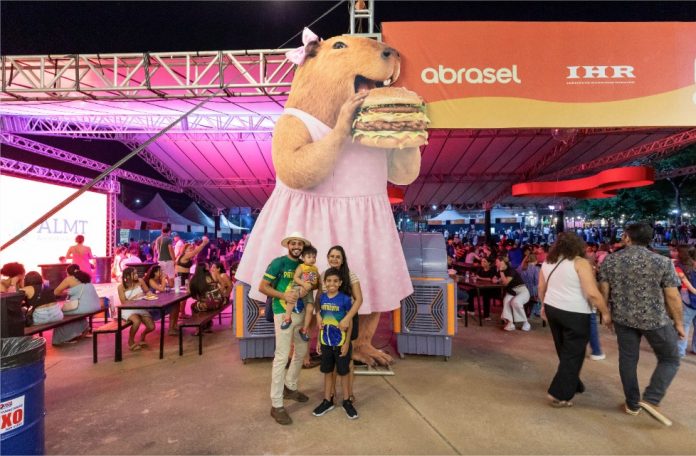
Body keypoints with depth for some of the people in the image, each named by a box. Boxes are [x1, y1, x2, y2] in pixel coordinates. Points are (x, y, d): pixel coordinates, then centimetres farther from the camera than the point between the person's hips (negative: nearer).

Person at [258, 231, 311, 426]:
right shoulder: (278, 263, -9)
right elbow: (262, 287, -10)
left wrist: (306, 289, -13)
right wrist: (283, 295, -22)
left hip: (301, 313, 7)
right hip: (283, 314, -7)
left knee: (301, 351, 17)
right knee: (282, 356, -6)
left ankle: (290, 387, 38)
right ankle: (276, 405, 4)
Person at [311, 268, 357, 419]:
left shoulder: (345, 299, -13)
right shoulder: (321, 298, -1)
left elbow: (349, 323, -9)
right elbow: (320, 323, 7)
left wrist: (347, 343, -11)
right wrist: (318, 341, 8)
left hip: (341, 343, -4)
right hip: (326, 343, 4)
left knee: (343, 373, 10)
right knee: (327, 372, 15)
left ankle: (347, 401, 27)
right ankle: (327, 401, 30)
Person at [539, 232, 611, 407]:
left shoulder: (548, 262, 7)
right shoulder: (580, 263, -13)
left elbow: (541, 288, 15)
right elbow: (593, 294, -18)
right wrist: (606, 313, -7)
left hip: (552, 308, 7)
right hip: (574, 313, -7)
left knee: (564, 351, 21)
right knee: (573, 354, 4)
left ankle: (572, 384, 37)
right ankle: (560, 394, 7)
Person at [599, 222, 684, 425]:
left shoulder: (610, 260, -5)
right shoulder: (662, 262, -11)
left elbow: (604, 291, -1)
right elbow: (673, 297, -8)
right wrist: (678, 322, 6)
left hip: (622, 317, 2)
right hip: (655, 318, -2)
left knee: (627, 359, 15)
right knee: (670, 359, 16)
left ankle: (632, 404, 24)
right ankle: (650, 399, 4)